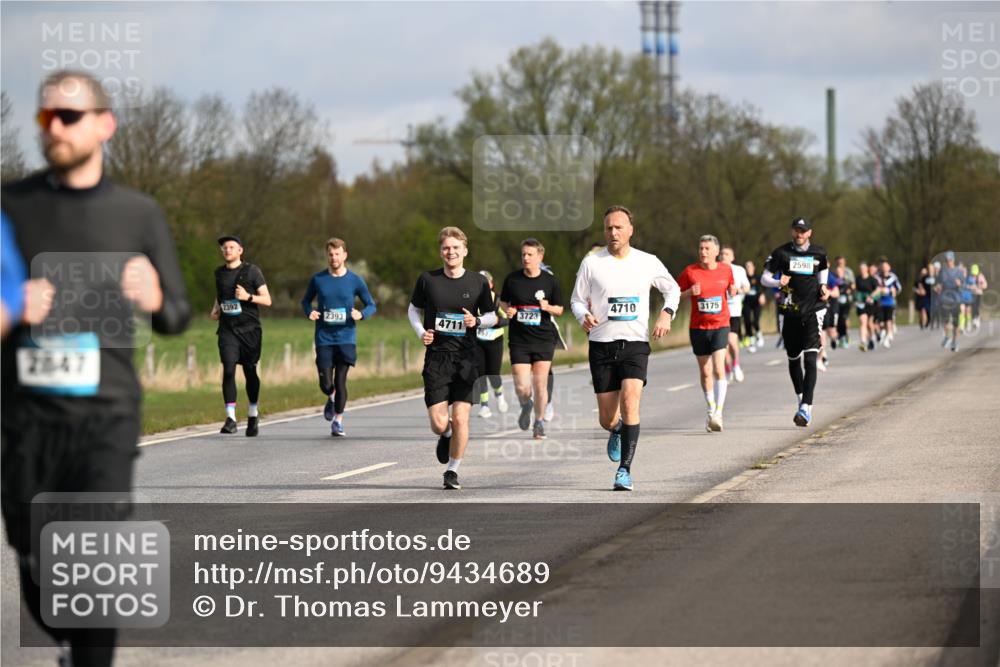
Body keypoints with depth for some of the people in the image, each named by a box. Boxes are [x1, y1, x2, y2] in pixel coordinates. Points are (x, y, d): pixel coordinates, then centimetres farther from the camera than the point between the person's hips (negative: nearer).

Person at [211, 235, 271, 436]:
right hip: (227, 330, 2)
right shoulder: (219, 273, 10)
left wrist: (248, 297, -20)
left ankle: (253, 414, 27)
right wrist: (215, 310, 8)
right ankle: (231, 418, -18)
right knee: (228, 370, -14)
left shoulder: (252, 271, -2)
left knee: (250, 372, 7)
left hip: (249, 329, -2)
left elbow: (267, 299, -4)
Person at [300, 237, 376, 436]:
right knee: (325, 383, -4)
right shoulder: (317, 279, 2)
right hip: (324, 339, 1)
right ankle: (332, 398, 32)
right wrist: (309, 312, -6)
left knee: (340, 381, -5)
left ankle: (338, 421, 10)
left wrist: (361, 314, -14)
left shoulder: (355, 280, 0)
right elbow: (306, 301, 16)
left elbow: (371, 305, 8)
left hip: (346, 338, -1)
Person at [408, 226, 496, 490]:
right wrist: (421, 332, -4)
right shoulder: (427, 279, 1)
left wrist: (476, 321, -10)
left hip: (466, 359, 0)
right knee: (439, 424, -7)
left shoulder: (478, 282, 2)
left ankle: (453, 471, 12)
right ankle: (446, 437, 31)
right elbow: (414, 309, 14)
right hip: (436, 357, 0)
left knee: (460, 419, -7)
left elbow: (492, 316, 12)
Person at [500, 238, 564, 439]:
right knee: (522, 387, -7)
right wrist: (507, 310, -7)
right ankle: (526, 406, 27)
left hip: (544, 339, 0)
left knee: (540, 384, 0)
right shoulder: (512, 279, 1)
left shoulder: (550, 281, 0)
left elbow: (559, 310, 7)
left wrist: (548, 307, -14)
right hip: (519, 341, 0)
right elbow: (503, 302, 15)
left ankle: (539, 422, 19)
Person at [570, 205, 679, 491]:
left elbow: (672, 289, 18)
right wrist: (583, 316, -13)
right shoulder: (591, 263, 2)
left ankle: (624, 470, -16)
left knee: (630, 402, -22)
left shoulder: (648, 262, 3)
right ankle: (617, 431, 42)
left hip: (635, 344, -1)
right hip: (601, 345, 1)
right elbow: (577, 299, 9)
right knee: (607, 418, 3)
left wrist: (666, 314, 0)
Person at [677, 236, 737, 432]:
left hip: (721, 325, -1)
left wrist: (734, 290, -3)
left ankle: (718, 413, -18)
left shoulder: (726, 269, 2)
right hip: (698, 327, 1)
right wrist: (690, 292, -14)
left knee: (718, 368, -16)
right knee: (705, 373, 9)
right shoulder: (690, 271, -2)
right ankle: (711, 410, 27)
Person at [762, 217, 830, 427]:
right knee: (794, 359, 10)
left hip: (813, 311, -1)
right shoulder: (781, 253, 1)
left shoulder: (819, 253, 6)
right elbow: (764, 278, 2)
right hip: (789, 313, 1)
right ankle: (801, 399, 31)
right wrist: (778, 282, -18)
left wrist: (823, 289, 3)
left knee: (810, 359, -14)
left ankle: (806, 407, -21)